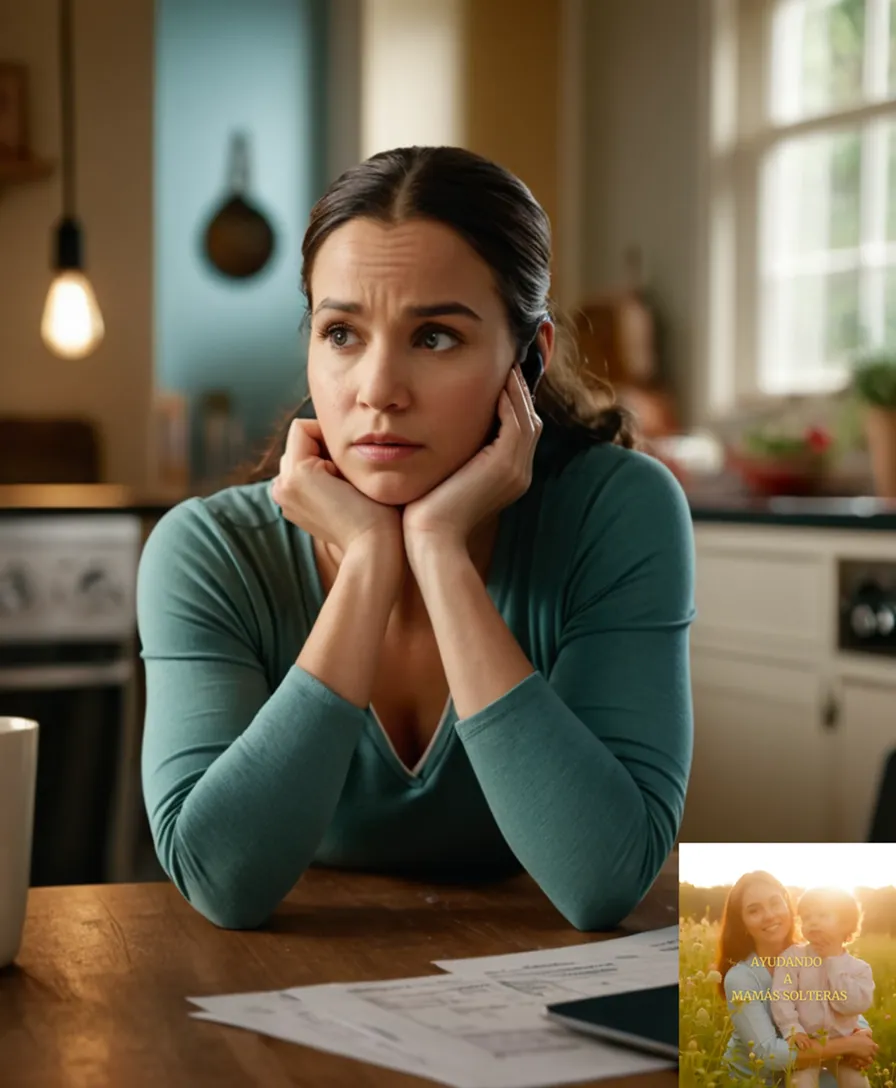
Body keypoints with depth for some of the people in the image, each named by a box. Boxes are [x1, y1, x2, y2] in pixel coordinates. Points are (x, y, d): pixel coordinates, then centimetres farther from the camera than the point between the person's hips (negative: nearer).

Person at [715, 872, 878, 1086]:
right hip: (751, 1080, -4)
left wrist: (862, 1035, -23)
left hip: (802, 1074, 4)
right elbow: (768, 1053, -29)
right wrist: (847, 1045, -28)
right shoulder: (740, 977, -21)